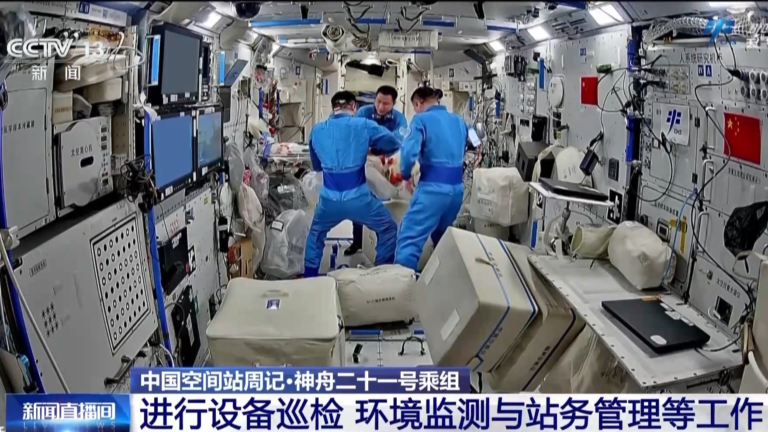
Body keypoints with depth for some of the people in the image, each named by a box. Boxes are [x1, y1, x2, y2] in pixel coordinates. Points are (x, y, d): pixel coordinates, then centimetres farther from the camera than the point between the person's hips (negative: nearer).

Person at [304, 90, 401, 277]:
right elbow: (395, 144, 10)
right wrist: (370, 148, 26)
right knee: (388, 229, 18)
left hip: (329, 198, 3)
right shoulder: (364, 125, -2)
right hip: (357, 197, -3)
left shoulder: (317, 130, 8)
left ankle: (309, 277, 31)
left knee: (316, 233, 30)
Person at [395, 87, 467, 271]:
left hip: (433, 187, -7)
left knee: (410, 238, -8)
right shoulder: (459, 121, 17)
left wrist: (406, 175, 0)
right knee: (442, 237, 26)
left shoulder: (421, 119, -4)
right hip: (457, 188, 7)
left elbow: (409, 152, -15)